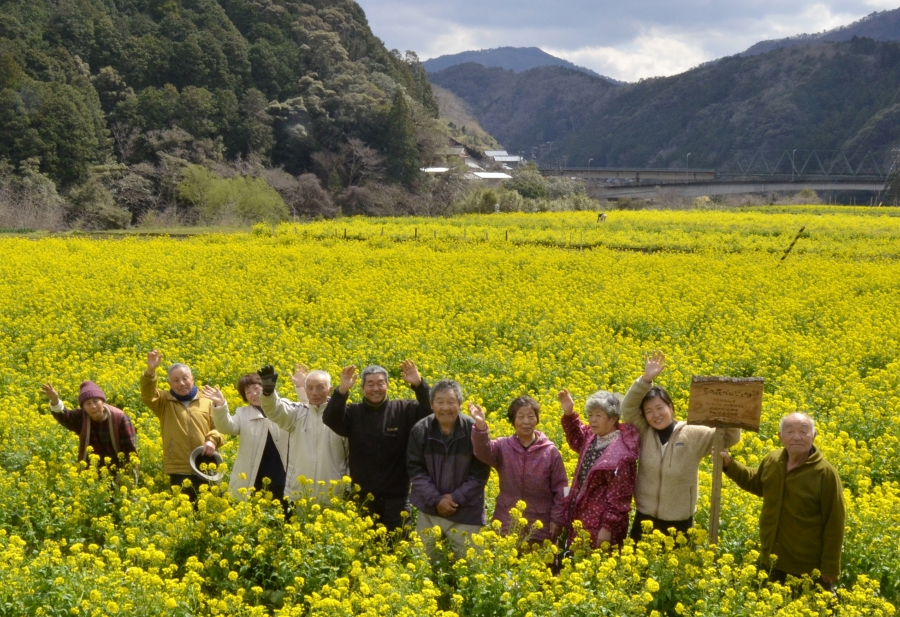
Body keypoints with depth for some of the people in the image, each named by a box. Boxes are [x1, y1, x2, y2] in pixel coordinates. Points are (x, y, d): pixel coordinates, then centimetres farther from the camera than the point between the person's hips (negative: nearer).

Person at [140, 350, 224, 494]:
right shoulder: (165, 403, 7)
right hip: (178, 470, -1)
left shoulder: (206, 402, 11)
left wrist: (213, 440, -11)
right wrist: (150, 371, -29)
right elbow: (148, 396, -13)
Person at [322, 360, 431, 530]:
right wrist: (342, 391, -32)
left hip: (396, 498, 0)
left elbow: (431, 412, -11)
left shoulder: (404, 410, 0)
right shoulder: (353, 413, -1)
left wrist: (419, 385, -26)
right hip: (362, 498, 0)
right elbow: (330, 419, -18)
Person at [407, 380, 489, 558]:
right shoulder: (420, 430, -5)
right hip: (429, 511, 2)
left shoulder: (474, 430, -12)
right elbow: (415, 469, -4)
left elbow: (480, 473, -9)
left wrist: (456, 498, -15)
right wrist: (436, 499, -13)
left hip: (466, 512, -2)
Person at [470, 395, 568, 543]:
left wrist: (557, 519, -6)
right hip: (506, 527, 1)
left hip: (540, 530, -1)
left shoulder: (550, 451, -3)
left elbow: (561, 488, 0)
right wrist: (481, 426, -41)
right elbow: (484, 452, -24)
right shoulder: (503, 446, -2)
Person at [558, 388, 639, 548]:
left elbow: (618, 496, -20)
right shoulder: (592, 437, 3)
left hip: (601, 526, -8)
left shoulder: (620, 454, -22)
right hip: (581, 520, 8)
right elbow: (577, 440, 27)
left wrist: (608, 527, -20)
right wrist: (569, 414, 10)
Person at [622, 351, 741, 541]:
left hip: (679, 524, -1)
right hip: (645, 520, 1)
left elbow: (731, 437, -6)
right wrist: (646, 379, -22)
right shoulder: (644, 433, -2)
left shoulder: (693, 435, -5)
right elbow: (628, 408, -13)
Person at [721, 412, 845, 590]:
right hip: (772, 558, 5)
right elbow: (757, 485, 20)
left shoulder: (825, 473, -20)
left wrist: (830, 568, -13)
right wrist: (729, 465, 6)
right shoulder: (772, 460, -2)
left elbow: (834, 523, -15)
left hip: (809, 565, -5)